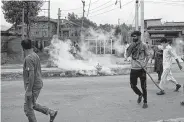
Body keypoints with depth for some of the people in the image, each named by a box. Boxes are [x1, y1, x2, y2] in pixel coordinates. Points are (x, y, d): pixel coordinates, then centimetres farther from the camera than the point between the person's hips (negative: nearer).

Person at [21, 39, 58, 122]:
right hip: (38, 84, 9)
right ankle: (51, 112, 21)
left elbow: (31, 74, -25)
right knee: (32, 105, 22)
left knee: (28, 108, 3)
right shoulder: (35, 55, 10)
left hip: (33, 86, -9)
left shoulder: (28, 58, -19)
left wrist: (29, 90, -22)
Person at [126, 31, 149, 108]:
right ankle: (140, 95, 35)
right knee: (133, 85, 6)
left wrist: (145, 64, -15)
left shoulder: (143, 45, -2)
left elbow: (147, 56, 1)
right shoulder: (131, 45, 7)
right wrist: (131, 46, -12)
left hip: (141, 69, -3)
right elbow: (127, 55, -3)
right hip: (133, 68, 3)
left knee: (143, 86, 3)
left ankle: (145, 102, 18)